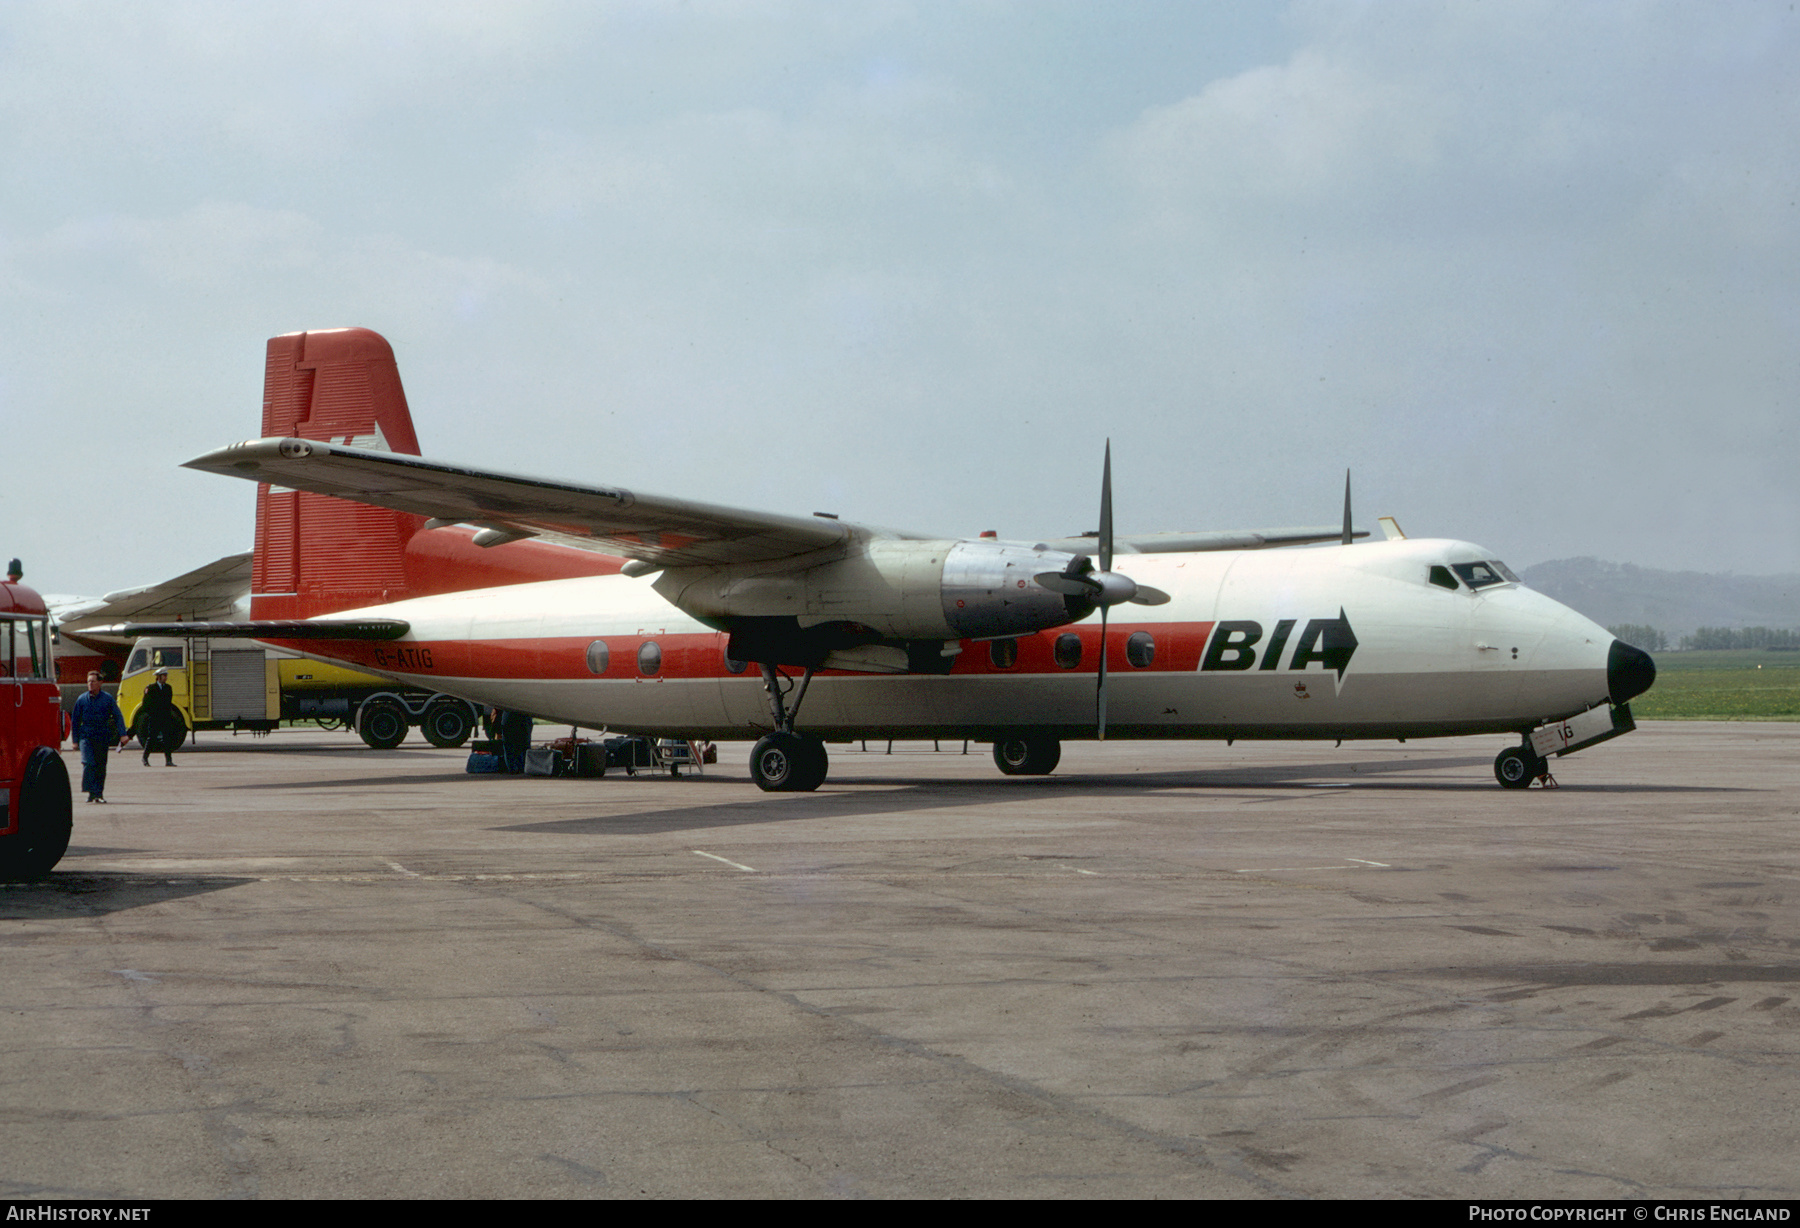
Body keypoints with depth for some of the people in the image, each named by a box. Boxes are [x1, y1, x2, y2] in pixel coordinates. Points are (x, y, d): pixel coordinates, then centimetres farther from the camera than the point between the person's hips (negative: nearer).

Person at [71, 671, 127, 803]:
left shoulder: (108, 699, 2)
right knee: (88, 762, -18)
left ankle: (99, 793, 15)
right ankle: (91, 792, -18)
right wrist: (75, 740, 9)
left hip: (102, 737, 0)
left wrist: (122, 734, -9)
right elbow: (75, 721, 12)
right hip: (86, 736, 0)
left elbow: (118, 716, 3)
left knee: (101, 766, 4)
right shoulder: (82, 700, 5)